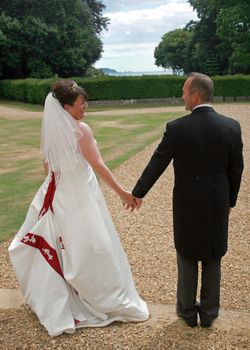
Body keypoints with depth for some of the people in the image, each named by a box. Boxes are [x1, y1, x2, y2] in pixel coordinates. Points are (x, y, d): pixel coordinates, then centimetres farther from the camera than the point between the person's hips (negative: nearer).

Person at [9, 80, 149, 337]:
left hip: (56, 195, 7)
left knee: (52, 245, 19)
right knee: (90, 248, 5)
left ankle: (53, 300, 36)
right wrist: (122, 193, -15)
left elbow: (47, 166, 9)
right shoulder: (80, 129, -19)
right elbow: (99, 166, -20)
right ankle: (108, 299, 22)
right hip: (80, 196, -7)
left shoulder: (48, 128, 1)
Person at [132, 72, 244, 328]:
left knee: (187, 258, 14)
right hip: (218, 205, 2)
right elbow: (236, 170, 1)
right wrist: (230, 201, 15)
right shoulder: (231, 126, -6)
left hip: (187, 204, -2)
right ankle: (209, 313, 29)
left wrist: (138, 193, 6)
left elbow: (156, 164, -8)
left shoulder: (176, 128, -15)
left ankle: (188, 311, 28)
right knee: (213, 259, 16)